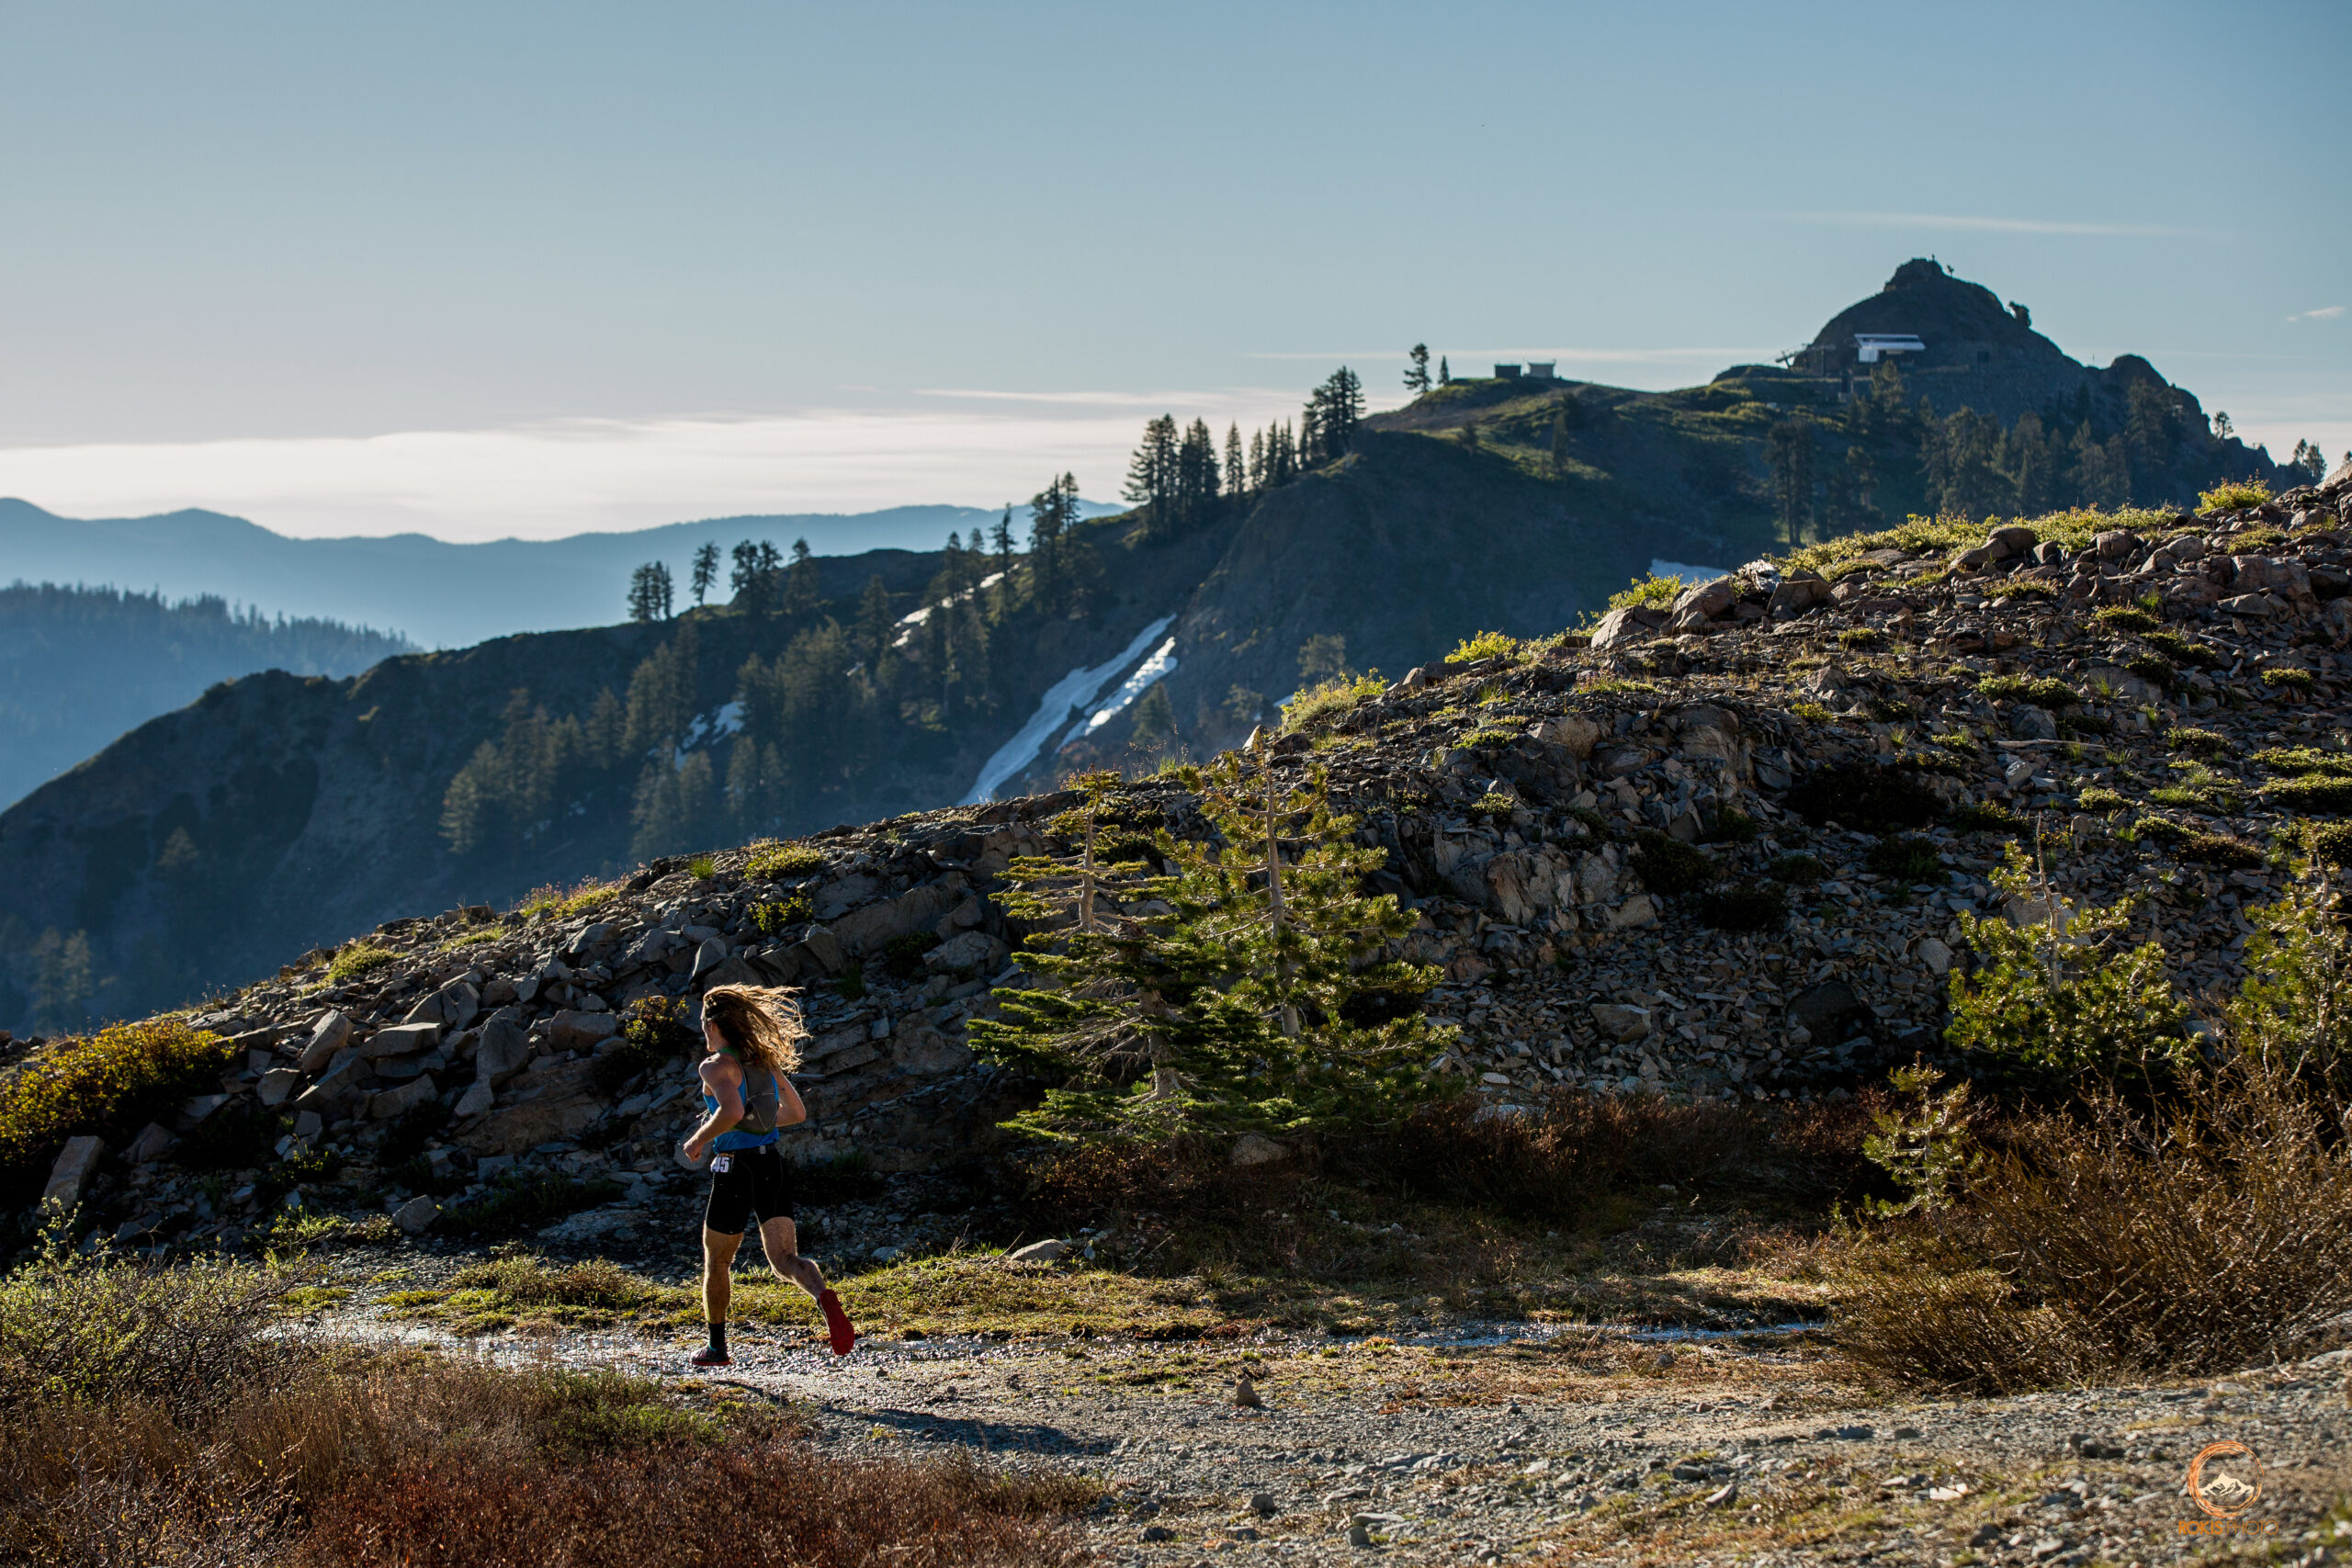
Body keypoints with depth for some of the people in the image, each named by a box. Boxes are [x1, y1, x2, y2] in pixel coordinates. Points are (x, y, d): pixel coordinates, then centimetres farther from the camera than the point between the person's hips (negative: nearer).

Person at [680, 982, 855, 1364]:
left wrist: (700, 1139, -13)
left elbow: (732, 1111, -30)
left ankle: (717, 1347, 27)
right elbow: (798, 1112, 19)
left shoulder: (716, 1066, -11)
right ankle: (825, 1297, -34)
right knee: (784, 1259, -2)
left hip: (735, 1169, -5)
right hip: (773, 1165, 5)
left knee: (716, 1262, 16)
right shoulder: (765, 1059, 11)